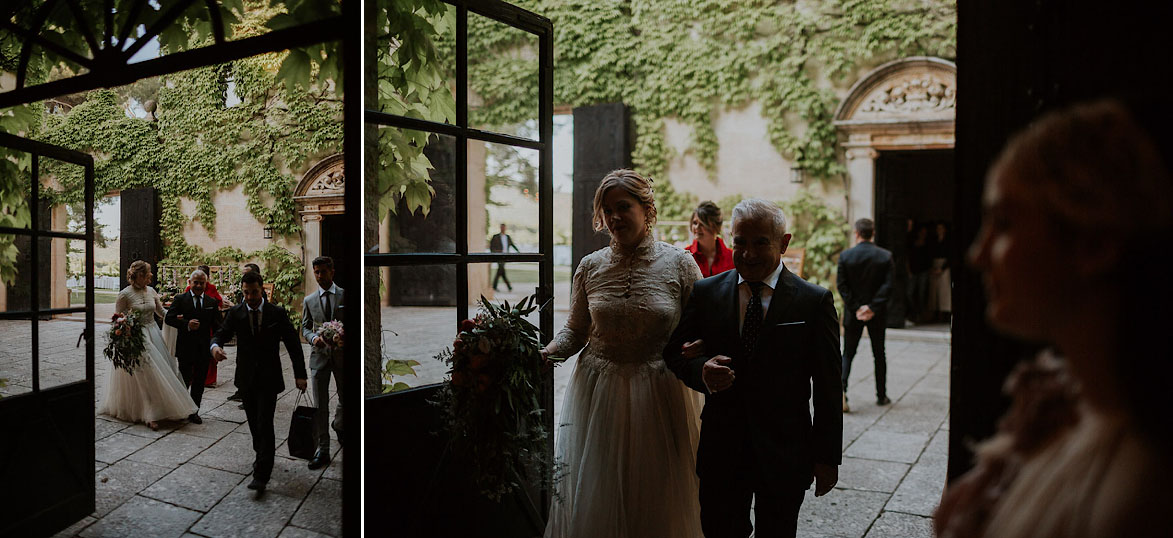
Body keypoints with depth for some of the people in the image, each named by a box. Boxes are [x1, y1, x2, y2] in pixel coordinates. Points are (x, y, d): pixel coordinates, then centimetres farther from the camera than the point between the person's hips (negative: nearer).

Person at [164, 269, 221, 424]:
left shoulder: (212, 302, 6)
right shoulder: (180, 299, -1)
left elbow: (217, 326, 7)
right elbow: (168, 318, -9)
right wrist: (186, 324, -23)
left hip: (204, 348, 2)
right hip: (186, 347, -2)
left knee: (199, 382, 8)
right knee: (184, 380, 7)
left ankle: (194, 412, 19)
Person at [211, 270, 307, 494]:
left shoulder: (277, 313, -4)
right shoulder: (235, 313, 1)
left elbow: (293, 344, -2)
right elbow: (222, 333, -7)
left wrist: (300, 374, -7)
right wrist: (215, 346, -32)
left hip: (269, 377, -3)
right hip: (246, 377, 3)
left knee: (265, 424, -9)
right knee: (253, 423, 14)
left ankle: (261, 475, -10)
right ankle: (264, 454, 39)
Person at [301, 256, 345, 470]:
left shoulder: (345, 295, 1)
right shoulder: (309, 300, 7)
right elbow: (305, 327, 11)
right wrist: (313, 337, -11)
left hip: (342, 354, -1)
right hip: (320, 355, 1)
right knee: (320, 405, -1)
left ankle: (338, 425, 44)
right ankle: (322, 450, 4)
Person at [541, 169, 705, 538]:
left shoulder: (679, 264, -3)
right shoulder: (590, 266, 2)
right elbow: (576, 331, 8)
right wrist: (548, 351, -11)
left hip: (659, 395, -1)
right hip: (597, 393, 2)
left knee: (657, 503, 8)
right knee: (593, 500, 7)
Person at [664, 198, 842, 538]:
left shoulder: (815, 301, -4)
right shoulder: (705, 293, 2)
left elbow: (827, 388, -3)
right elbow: (675, 353, 4)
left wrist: (827, 457, -3)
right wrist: (701, 371, -18)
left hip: (784, 452, -1)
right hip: (720, 448, 2)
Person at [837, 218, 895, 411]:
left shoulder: (845, 255, -7)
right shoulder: (886, 256, -4)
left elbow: (841, 285, -10)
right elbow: (887, 285, -10)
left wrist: (856, 307, -9)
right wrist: (872, 307, -12)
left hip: (853, 314, -1)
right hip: (877, 315, 1)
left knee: (847, 354, 6)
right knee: (879, 354, 15)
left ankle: (842, 389, -16)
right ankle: (881, 395, 22)